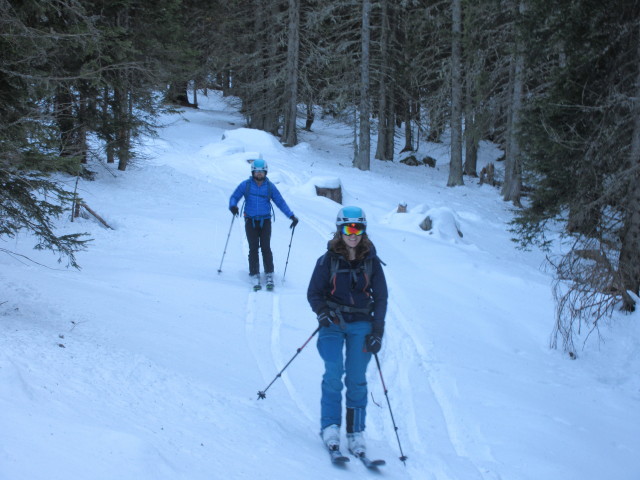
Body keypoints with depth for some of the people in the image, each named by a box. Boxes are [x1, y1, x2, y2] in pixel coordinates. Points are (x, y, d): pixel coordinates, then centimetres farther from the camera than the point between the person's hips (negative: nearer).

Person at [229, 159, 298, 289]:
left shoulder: (270, 186, 3)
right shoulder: (245, 185, 1)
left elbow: (280, 202, 6)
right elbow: (234, 197, 6)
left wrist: (291, 216, -3)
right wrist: (233, 206, -17)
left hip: (265, 221, 0)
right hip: (250, 221, 0)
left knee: (265, 248, -7)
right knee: (253, 248, -3)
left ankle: (269, 275, 0)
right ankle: (255, 276, 2)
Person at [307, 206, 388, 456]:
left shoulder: (371, 262, 3)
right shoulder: (328, 260, -1)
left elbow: (381, 297, 7)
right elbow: (313, 293, 3)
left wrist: (377, 331, -1)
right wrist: (323, 312, -16)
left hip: (361, 324, 1)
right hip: (333, 323, -1)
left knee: (356, 379, -5)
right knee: (334, 370, -19)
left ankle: (356, 432, 6)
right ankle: (330, 426, -9)